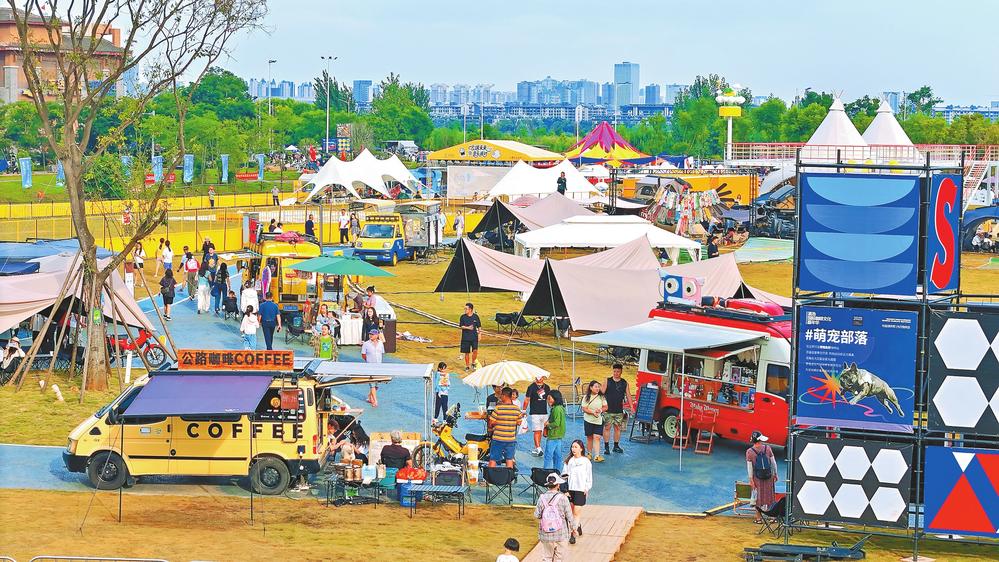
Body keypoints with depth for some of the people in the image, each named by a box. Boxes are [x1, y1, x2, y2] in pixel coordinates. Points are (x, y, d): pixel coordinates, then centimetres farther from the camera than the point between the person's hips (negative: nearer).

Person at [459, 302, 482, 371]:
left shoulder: (475, 316, 0)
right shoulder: (463, 317, -1)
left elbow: (479, 326, 7)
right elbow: (461, 326, -1)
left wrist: (479, 334, 2)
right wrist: (468, 328, -18)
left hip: (474, 337, 0)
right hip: (466, 337, 1)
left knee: (475, 350, -14)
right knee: (467, 352, 5)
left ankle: (473, 363, 9)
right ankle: (467, 366, 19)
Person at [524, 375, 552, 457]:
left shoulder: (547, 387, 9)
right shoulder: (531, 387, -4)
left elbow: (549, 399, 17)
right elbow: (527, 399, 0)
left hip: (544, 413, 4)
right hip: (534, 413, -4)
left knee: (540, 431, 7)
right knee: (537, 431, -10)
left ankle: (536, 449, 14)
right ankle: (538, 449, -15)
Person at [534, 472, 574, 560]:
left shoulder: (542, 498, -8)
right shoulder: (563, 498, -13)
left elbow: (537, 515, -4)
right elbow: (569, 516, -6)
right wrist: (573, 528, 10)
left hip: (546, 535, 2)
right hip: (561, 535, -2)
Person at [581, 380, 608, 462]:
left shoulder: (601, 397, 3)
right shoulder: (586, 397, -2)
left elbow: (605, 407, 4)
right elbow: (584, 409, -7)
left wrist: (600, 410, -17)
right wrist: (593, 412, -21)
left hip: (599, 420, 0)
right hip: (588, 420, 0)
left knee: (597, 437, -9)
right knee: (589, 437, 9)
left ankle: (597, 456, -15)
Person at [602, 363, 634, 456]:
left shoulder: (624, 383, 8)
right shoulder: (607, 381, 2)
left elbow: (628, 395, 11)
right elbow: (602, 393, 0)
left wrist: (631, 406, 4)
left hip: (619, 410, 2)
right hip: (608, 410, -2)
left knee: (617, 428, 7)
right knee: (607, 427, -3)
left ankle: (616, 446, 17)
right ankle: (606, 447, 2)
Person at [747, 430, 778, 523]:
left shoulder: (749, 452, -9)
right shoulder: (767, 448, -4)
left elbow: (749, 467, -10)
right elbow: (773, 462, 2)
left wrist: (751, 480, -6)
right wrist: (775, 474, 12)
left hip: (757, 477, -1)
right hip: (769, 477, 2)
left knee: (758, 497, 8)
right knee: (770, 495, 11)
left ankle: (759, 517, 11)